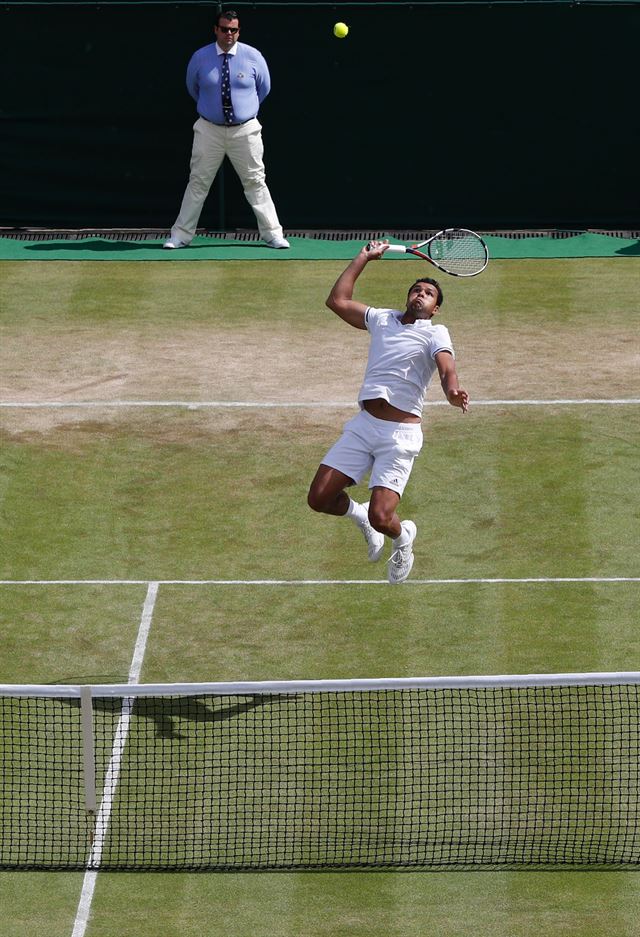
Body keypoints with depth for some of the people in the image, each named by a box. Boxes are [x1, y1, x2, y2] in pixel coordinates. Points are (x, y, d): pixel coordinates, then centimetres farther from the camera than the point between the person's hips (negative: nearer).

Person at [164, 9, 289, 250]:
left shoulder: (252, 57, -3)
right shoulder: (200, 58, -2)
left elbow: (264, 88, 12)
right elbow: (192, 88, 16)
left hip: (245, 130, 0)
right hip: (209, 129, 0)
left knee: (255, 183, 3)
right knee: (198, 183, 3)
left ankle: (272, 234, 9)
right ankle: (180, 235, 7)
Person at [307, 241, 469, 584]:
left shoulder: (436, 333, 3)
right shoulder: (382, 319, 16)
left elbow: (447, 368, -15)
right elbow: (337, 300, 13)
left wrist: (453, 392, -38)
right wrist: (363, 258, 15)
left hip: (400, 433, -4)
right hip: (363, 424, 4)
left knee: (381, 519, -16)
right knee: (319, 498, -4)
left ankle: (403, 536, 22)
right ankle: (359, 514, 29)